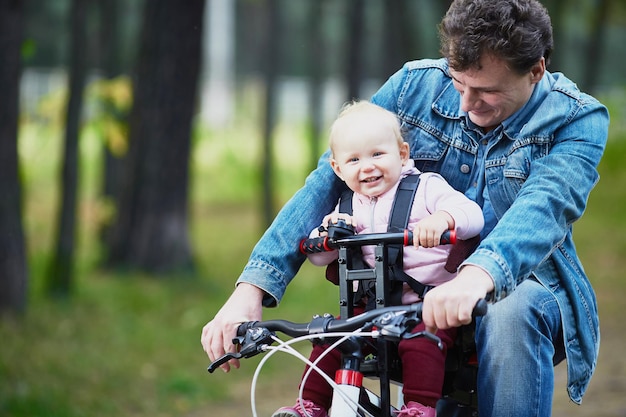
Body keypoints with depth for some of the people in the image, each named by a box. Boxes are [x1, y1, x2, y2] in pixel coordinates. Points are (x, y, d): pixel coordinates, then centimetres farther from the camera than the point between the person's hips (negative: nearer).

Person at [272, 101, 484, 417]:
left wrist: (442, 219, -38)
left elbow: (472, 214, -16)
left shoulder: (426, 187, -2)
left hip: (432, 300, -5)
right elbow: (317, 256, 14)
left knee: (420, 342, -32)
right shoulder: (349, 208, 13)